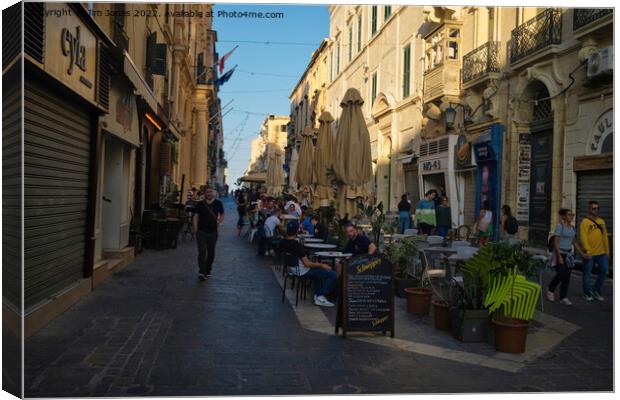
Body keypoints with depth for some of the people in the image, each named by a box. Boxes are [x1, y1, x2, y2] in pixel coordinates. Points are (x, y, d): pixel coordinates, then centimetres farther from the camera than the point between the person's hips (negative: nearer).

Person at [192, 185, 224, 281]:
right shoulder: (200, 204, -1)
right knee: (202, 252, -12)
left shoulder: (218, 203, 3)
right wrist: (195, 228, -15)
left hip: (213, 232, 2)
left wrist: (219, 221, -7)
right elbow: (195, 216, -2)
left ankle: (207, 271, 30)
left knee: (211, 253, 12)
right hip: (201, 232, -2)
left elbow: (222, 215, 13)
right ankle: (201, 272, -12)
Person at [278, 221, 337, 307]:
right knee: (332, 274, -8)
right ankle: (320, 297, -4)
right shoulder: (297, 245, -28)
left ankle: (317, 294, 21)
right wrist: (322, 265, -10)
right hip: (302, 271, -9)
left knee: (321, 270, 29)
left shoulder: (282, 243, -5)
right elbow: (307, 264, -24)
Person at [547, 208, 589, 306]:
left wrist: (583, 253, 11)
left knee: (567, 276, 2)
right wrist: (559, 256, -18)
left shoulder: (572, 227, 10)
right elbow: (555, 242, -14)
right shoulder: (560, 226, -10)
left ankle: (563, 297, 8)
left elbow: (575, 242, 17)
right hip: (559, 253, -6)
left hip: (569, 255, 6)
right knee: (561, 274, -12)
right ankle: (550, 290, 12)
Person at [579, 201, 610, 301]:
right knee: (587, 273, 5)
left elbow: (605, 236, 15)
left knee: (604, 271, 4)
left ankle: (596, 290, 23)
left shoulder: (601, 221, 13)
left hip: (601, 253, 6)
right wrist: (587, 250, -22)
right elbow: (583, 237, -14)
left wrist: (607, 251, 12)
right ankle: (587, 293, 19)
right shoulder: (585, 222, -7)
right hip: (590, 253, -5)